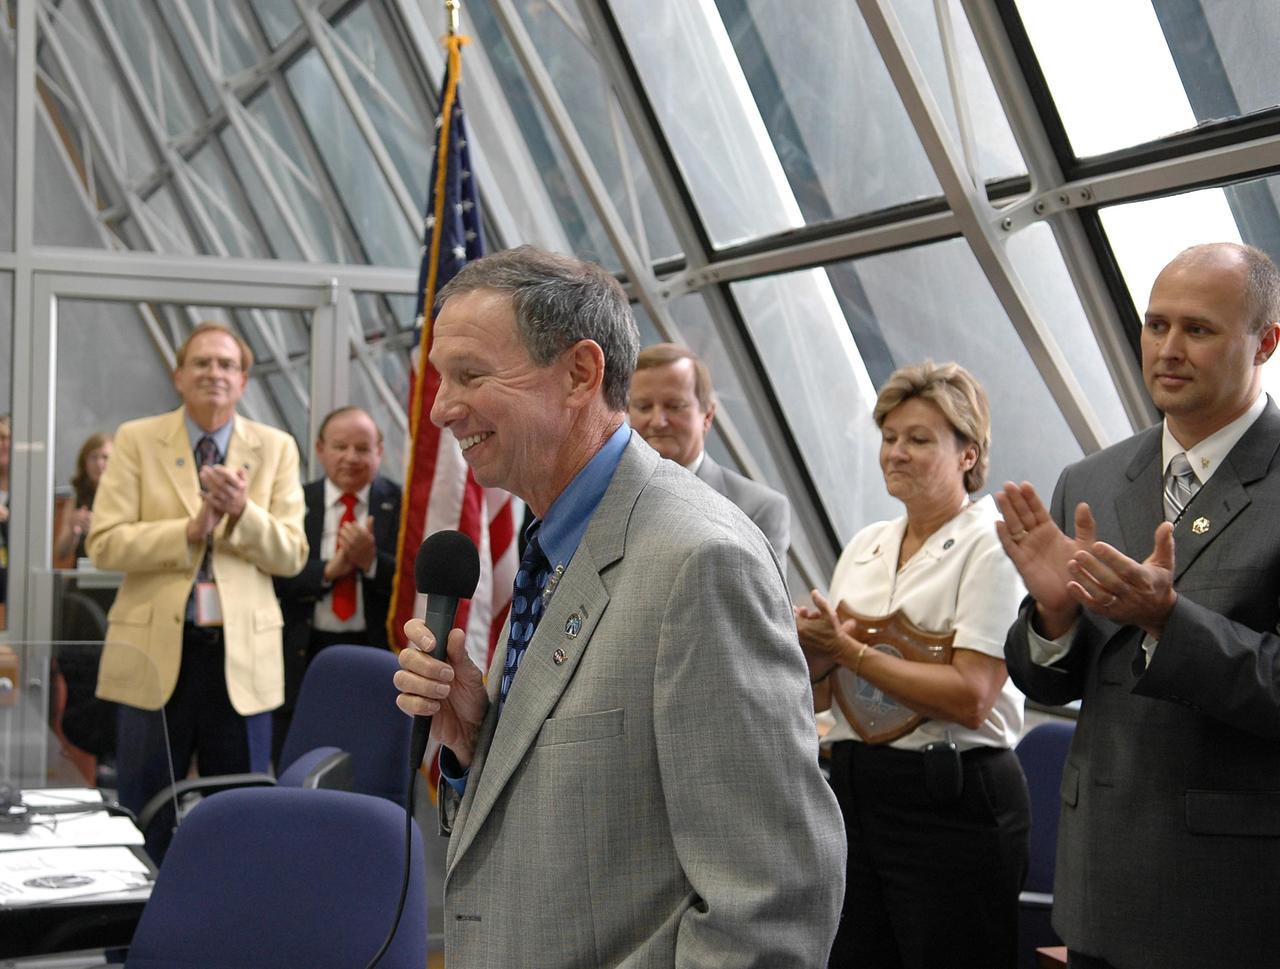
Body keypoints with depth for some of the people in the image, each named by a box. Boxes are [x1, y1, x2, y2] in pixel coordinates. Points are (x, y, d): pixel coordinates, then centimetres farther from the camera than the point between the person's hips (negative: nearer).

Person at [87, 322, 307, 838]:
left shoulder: (276, 448, 6)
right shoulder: (137, 440, 3)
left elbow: (291, 555, 1)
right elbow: (104, 544, -5)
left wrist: (242, 511, -17)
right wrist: (190, 530, -17)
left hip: (241, 653, 1)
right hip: (156, 649, -1)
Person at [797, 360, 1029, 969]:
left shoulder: (990, 546, -8)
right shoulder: (865, 546, 12)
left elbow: (970, 699, -19)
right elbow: (821, 697, 13)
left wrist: (850, 650, -15)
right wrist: (813, 651, -10)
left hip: (952, 803, -6)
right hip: (856, 791, 7)